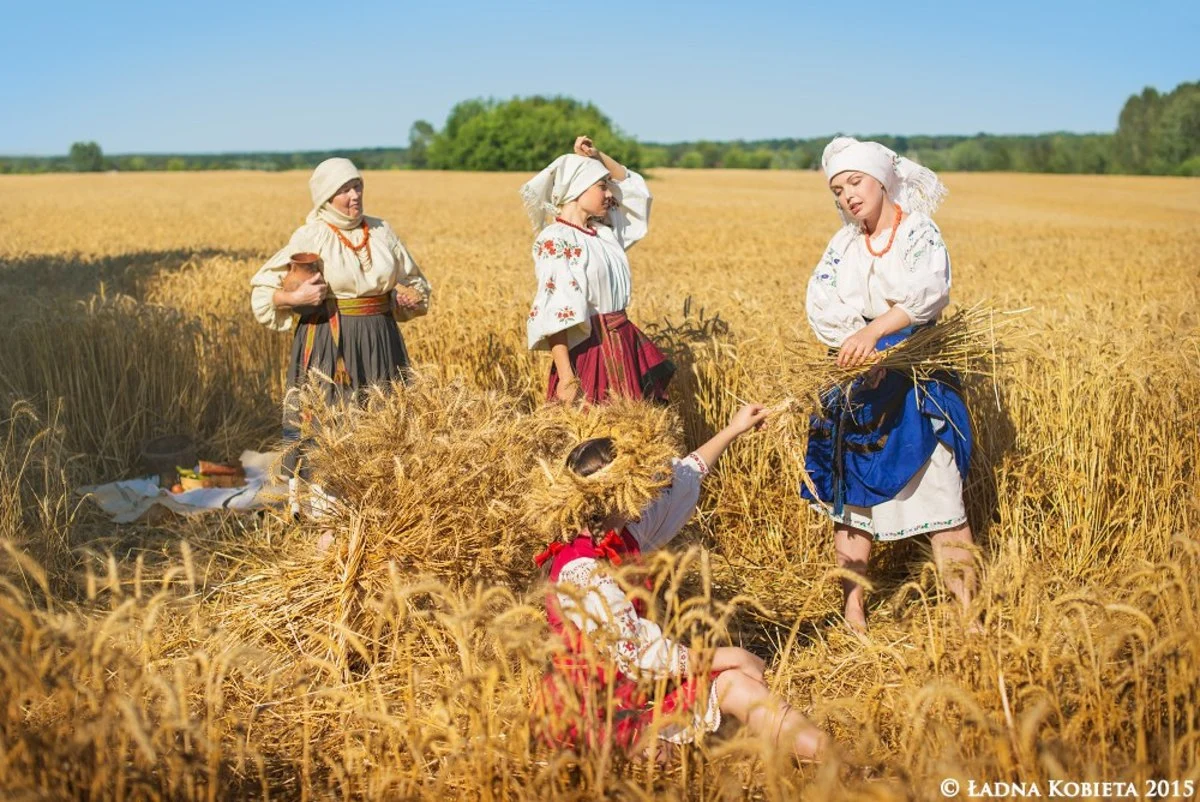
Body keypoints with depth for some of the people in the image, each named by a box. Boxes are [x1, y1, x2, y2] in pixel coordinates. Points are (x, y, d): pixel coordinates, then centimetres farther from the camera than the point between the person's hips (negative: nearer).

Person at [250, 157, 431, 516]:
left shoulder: (381, 231, 10)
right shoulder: (311, 237, -3)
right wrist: (295, 297, -19)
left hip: (380, 341, 4)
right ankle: (313, 504, 3)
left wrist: (411, 298, 0)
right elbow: (262, 288, 0)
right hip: (328, 342, -4)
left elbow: (414, 282, 22)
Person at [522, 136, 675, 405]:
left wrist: (597, 156, 10)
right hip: (587, 350, -8)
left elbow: (633, 186, 26)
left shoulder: (604, 231, 10)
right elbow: (554, 314, -19)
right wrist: (566, 377, -24)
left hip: (625, 345, 8)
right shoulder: (554, 241, -12)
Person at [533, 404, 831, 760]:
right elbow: (637, 656, -26)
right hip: (598, 707, -8)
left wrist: (732, 430, 20)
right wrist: (723, 657, -16)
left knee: (736, 681, -5)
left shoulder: (619, 535, -1)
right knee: (732, 681, -13)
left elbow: (679, 485, 13)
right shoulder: (583, 572, -27)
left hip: (625, 682, 9)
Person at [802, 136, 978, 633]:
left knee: (938, 493, -5)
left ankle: (966, 611, 1)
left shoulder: (919, 231, -3)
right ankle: (852, 608, 14)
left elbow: (929, 289, -22)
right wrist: (859, 346, -21)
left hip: (917, 382, -4)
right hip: (858, 379, 4)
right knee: (850, 491, 5)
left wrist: (874, 329, -35)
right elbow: (820, 303, -5)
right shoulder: (843, 244, 9)